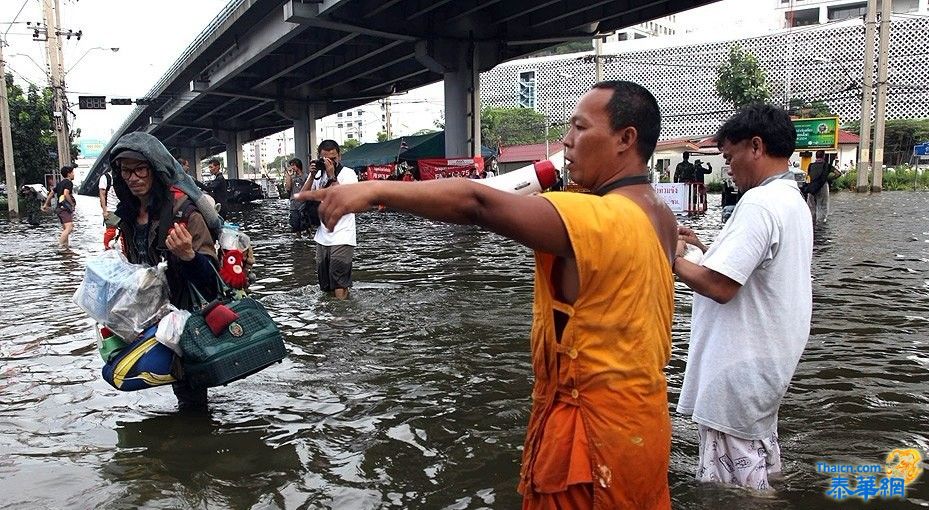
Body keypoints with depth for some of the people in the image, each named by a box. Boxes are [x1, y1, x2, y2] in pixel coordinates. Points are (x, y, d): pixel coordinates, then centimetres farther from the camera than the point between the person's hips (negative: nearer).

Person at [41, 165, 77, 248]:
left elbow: (51, 194, 27)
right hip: (65, 208, -10)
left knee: (65, 229, 14)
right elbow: (66, 194, -22)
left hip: (59, 208, 10)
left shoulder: (60, 183, 21)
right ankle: (60, 245, -30)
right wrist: (72, 204, -13)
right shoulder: (68, 182, -7)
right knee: (69, 228, -20)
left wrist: (46, 205, 34)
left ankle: (65, 246, 17)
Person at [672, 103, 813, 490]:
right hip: (768, 361, 11)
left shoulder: (759, 202, -22)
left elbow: (719, 286, -27)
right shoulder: (793, 199, 10)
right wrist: (704, 247, 10)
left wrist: (675, 258, -11)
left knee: (731, 488, 2)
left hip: (740, 369, -10)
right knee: (759, 465, 24)